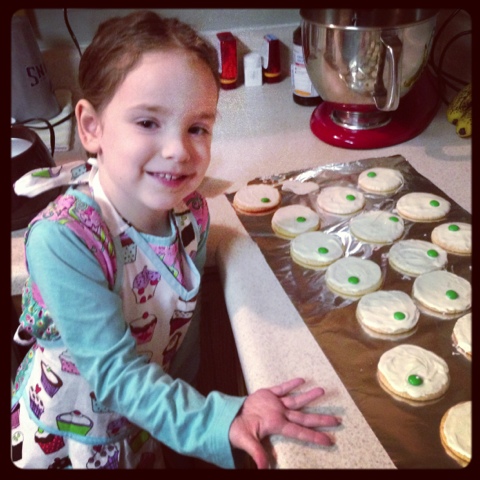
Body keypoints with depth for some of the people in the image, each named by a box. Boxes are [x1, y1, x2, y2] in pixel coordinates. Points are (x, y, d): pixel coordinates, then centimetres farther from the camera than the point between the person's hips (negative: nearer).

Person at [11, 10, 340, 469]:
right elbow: (114, 372, -31)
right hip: (63, 440, -4)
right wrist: (217, 421, -41)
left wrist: (179, 401, 2)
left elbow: (182, 318, -2)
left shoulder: (191, 212, -16)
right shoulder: (62, 240, -33)